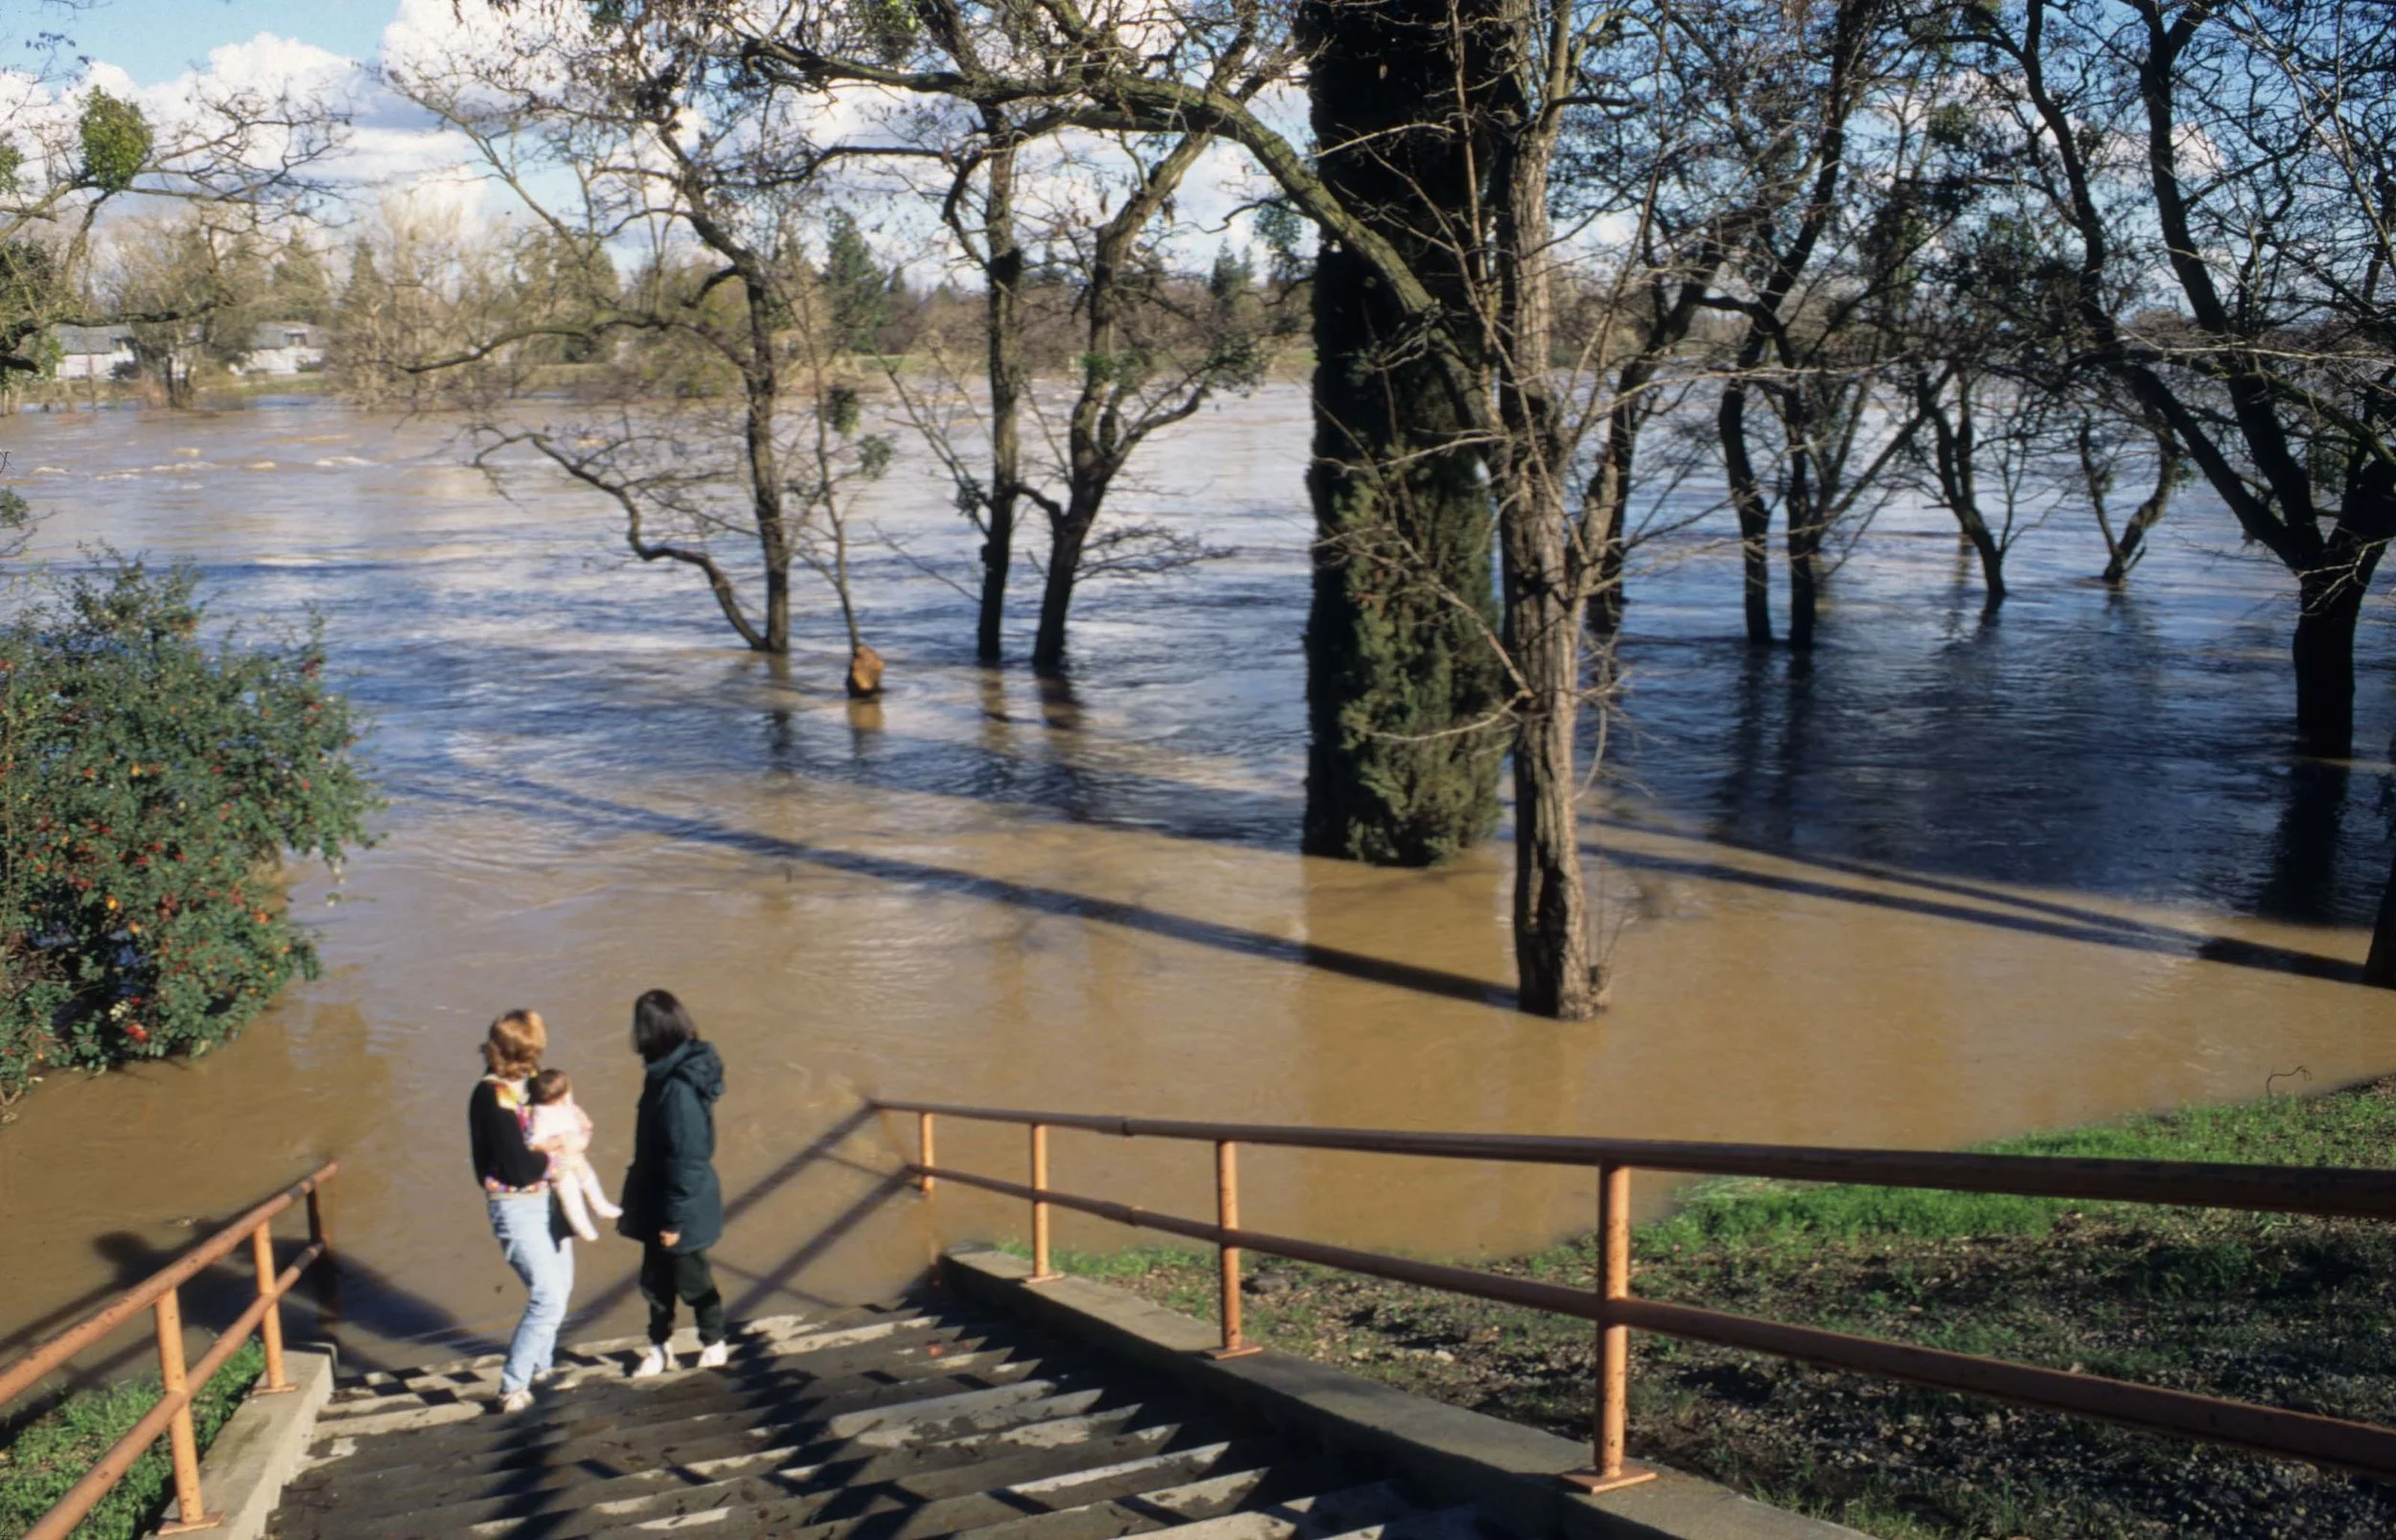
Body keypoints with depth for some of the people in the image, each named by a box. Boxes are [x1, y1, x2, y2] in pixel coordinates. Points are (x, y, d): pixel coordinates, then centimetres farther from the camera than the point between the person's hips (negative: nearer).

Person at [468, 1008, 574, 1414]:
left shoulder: (525, 1085, 3)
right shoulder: (493, 1096, -21)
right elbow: (521, 1168, -23)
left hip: (546, 1199, 9)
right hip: (518, 1208, -8)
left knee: (560, 1287, 20)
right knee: (548, 1298, -12)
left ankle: (541, 1367, 38)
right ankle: (513, 1389, -2)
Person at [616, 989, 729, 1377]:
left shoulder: (678, 1088, -29)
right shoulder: (665, 1075, 1)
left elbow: (687, 1158, -26)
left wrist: (674, 1218, -20)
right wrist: (638, 1206, 20)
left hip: (681, 1210, -8)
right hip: (658, 1202, 8)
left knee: (691, 1278, 11)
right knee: (656, 1277, 19)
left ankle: (713, 1344, 30)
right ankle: (659, 1347, 35)